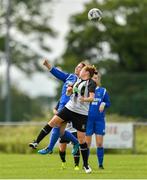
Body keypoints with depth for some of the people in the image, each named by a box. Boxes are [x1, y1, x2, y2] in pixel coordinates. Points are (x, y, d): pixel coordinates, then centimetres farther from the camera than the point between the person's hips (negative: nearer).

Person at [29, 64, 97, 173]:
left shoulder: (91, 83, -9)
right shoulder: (78, 80, 12)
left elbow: (92, 97, -22)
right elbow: (68, 93, 20)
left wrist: (85, 99, -42)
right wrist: (69, 90, -3)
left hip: (81, 114, -6)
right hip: (69, 108, 6)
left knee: (82, 139, -5)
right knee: (53, 122, -6)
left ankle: (86, 165, 5)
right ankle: (36, 142, 2)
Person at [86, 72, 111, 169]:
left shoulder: (103, 91, 7)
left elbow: (108, 103, 7)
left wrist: (104, 104, -13)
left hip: (100, 120, 0)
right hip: (88, 120, 0)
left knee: (100, 143, -2)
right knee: (87, 143, 1)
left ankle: (100, 164, 6)